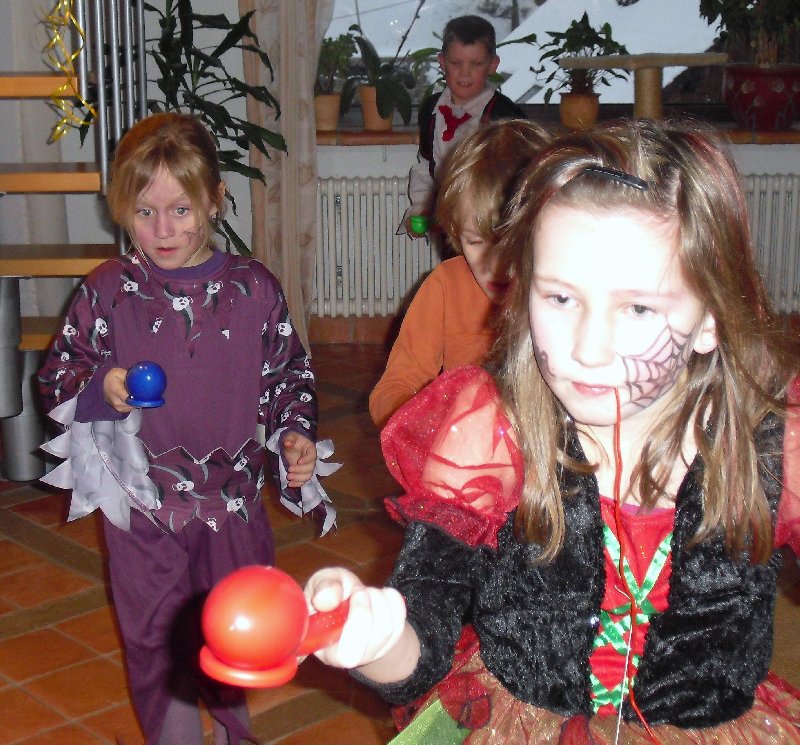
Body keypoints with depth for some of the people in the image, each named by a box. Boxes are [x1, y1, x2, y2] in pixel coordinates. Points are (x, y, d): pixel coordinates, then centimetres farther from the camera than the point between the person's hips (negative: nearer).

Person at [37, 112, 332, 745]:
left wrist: (296, 434, -8)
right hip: (142, 504, -1)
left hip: (234, 498, 1)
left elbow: (289, 373, 8)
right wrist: (99, 387, -18)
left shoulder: (254, 289, -3)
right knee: (156, 639, 11)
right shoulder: (108, 291, -5)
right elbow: (57, 374, 2)